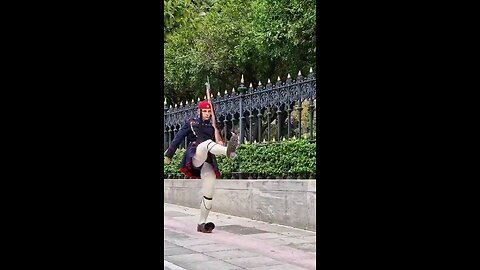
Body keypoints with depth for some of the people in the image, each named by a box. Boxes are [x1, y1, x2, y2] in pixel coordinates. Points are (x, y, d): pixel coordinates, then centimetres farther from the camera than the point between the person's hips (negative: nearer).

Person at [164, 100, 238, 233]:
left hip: (208, 163, 4)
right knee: (207, 143, -36)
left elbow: (219, 144, 13)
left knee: (208, 194, -7)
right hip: (194, 157, -4)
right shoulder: (191, 123, 13)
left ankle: (202, 224, 1)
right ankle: (228, 151, -67)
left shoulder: (213, 127, 20)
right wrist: (168, 155, 9)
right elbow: (178, 138, 12)